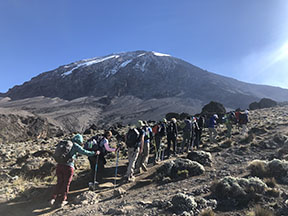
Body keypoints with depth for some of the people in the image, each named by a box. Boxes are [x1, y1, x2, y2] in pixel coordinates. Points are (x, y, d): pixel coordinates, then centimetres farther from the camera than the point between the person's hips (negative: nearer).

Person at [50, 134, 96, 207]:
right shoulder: (76, 146, -2)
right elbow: (85, 152, -5)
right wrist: (94, 153, 6)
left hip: (59, 165, 5)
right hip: (68, 166, -5)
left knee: (59, 182, 19)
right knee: (66, 184, 9)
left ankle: (53, 198, 15)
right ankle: (63, 201, 16)